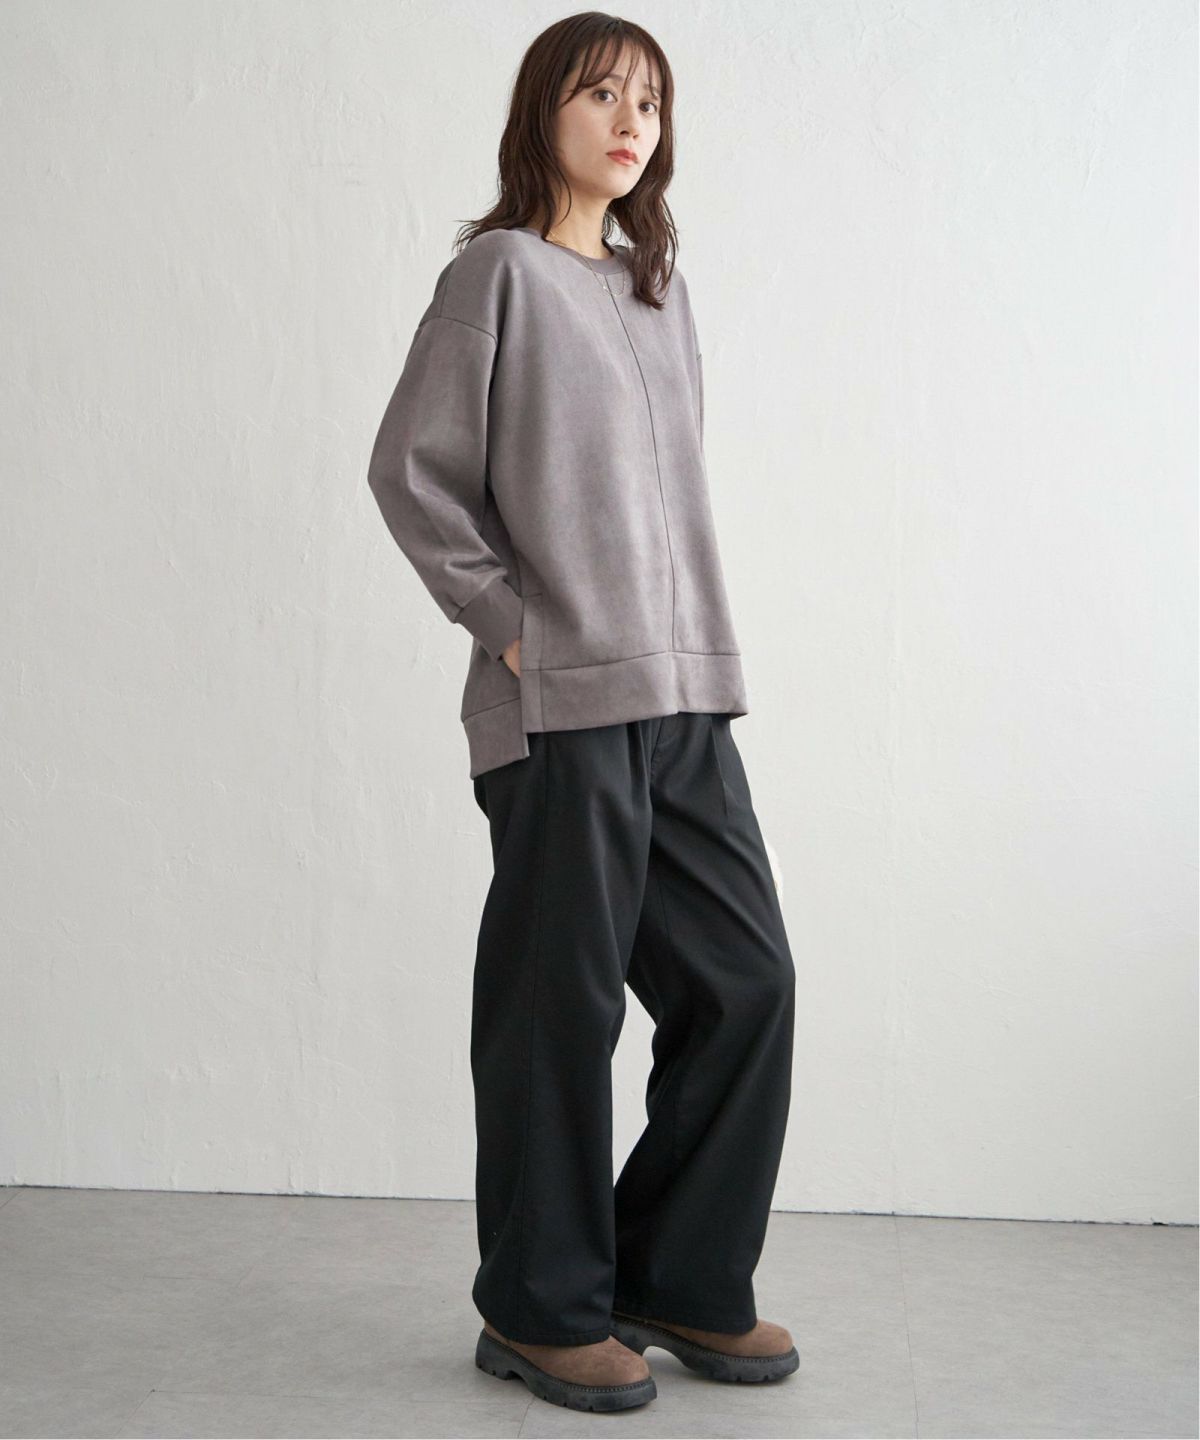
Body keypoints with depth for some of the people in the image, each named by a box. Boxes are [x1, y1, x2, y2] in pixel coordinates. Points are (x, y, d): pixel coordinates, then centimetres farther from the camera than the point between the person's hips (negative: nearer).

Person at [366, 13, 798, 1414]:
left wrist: (690, 641, 12)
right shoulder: (501, 272, -2)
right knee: (562, 1003, 0)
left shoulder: (658, 285, 18)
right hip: (560, 703, -7)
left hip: (682, 695, 7)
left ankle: (681, 1278, 21)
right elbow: (409, 467, -6)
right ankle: (540, 1311, 15)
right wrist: (508, 621, -9)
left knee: (746, 979, 7)